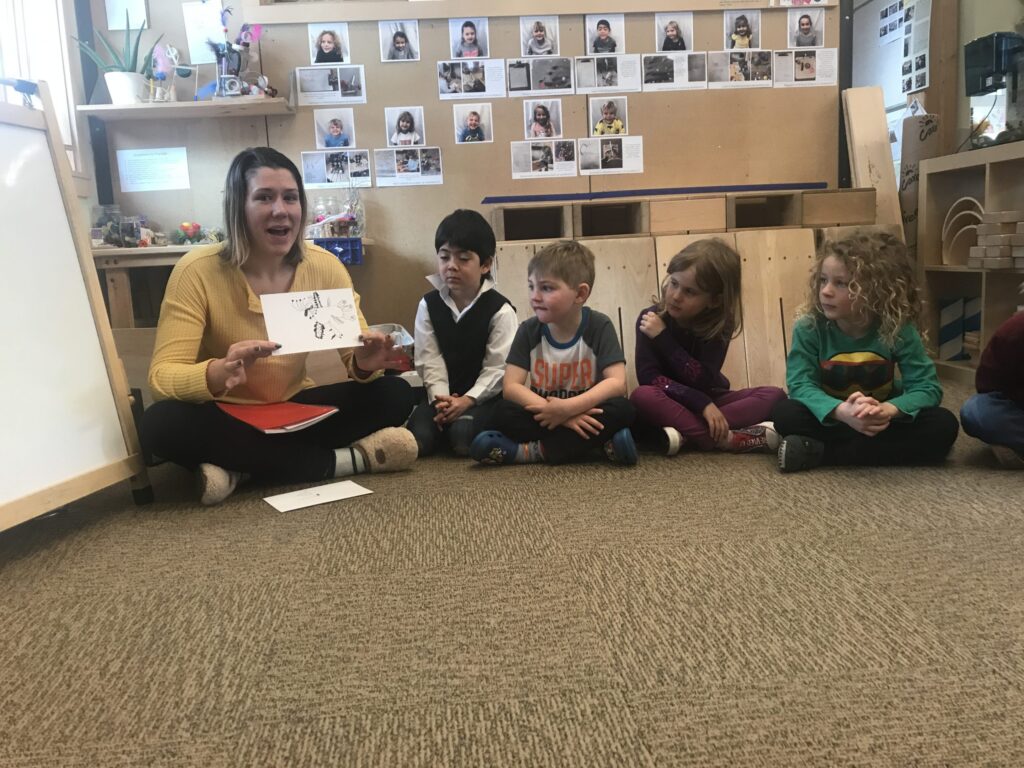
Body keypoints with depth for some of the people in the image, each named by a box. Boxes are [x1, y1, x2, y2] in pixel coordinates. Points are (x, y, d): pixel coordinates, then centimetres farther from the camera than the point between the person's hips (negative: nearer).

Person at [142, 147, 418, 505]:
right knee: (161, 423, -34)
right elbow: (162, 377, -23)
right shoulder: (197, 271, -18)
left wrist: (364, 362, -32)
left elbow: (355, 358, -7)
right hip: (227, 417, -2)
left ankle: (240, 468, -20)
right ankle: (350, 458, -26)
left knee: (395, 394, -16)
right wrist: (218, 373, -45)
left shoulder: (324, 267, -9)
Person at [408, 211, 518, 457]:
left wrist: (468, 400, -21)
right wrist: (440, 398, -17)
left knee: (463, 439, -30)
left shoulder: (499, 310, -8)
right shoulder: (428, 305, 3)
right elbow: (429, 360, -2)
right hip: (444, 394, 3)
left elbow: (498, 367, -10)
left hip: (485, 394, -3)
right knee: (417, 438, -22)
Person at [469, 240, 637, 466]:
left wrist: (568, 408, -31)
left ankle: (534, 451, -27)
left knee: (622, 409, -31)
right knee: (504, 412, -25)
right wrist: (555, 413, -27)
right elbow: (511, 387, -12)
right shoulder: (529, 330, -5)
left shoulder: (599, 326, -10)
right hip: (545, 414, 1)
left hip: (585, 413, -1)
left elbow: (617, 383, -18)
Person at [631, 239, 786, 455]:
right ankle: (725, 439, -34)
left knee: (774, 395, -18)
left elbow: (704, 382, -22)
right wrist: (702, 403, -31)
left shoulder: (720, 324, -10)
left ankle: (685, 434, -33)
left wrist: (663, 337, -26)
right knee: (642, 396, -36)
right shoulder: (650, 319, -14)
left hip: (708, 402, 3)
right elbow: (649, 378, -23)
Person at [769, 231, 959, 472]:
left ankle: (818, 451, -28)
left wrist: (888, 410, -40)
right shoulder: (808, 328, -16)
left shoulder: (898, 329, -14)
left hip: (881, 422, 2)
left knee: (943, 425, -26)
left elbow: (927, 387, -17)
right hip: (831, 420, -2)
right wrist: (842, 412, -45)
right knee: (784, 413, -30)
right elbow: (800, 385, -24)